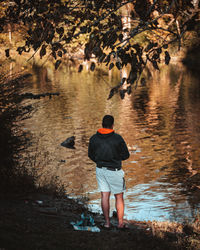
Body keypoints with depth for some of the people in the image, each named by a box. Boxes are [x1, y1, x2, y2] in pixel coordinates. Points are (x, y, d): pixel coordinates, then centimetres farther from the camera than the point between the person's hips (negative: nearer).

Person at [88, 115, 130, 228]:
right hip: (114, 171, -4)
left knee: (104, 196, 10)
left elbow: (91, 155, 8)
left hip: (100, 169, 4)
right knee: (119, 197, 9)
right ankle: (120, 222, 15)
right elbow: (126, 155, -8)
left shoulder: (94, 138, -5)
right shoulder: (118, 138, -17)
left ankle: (107, 222, 16)